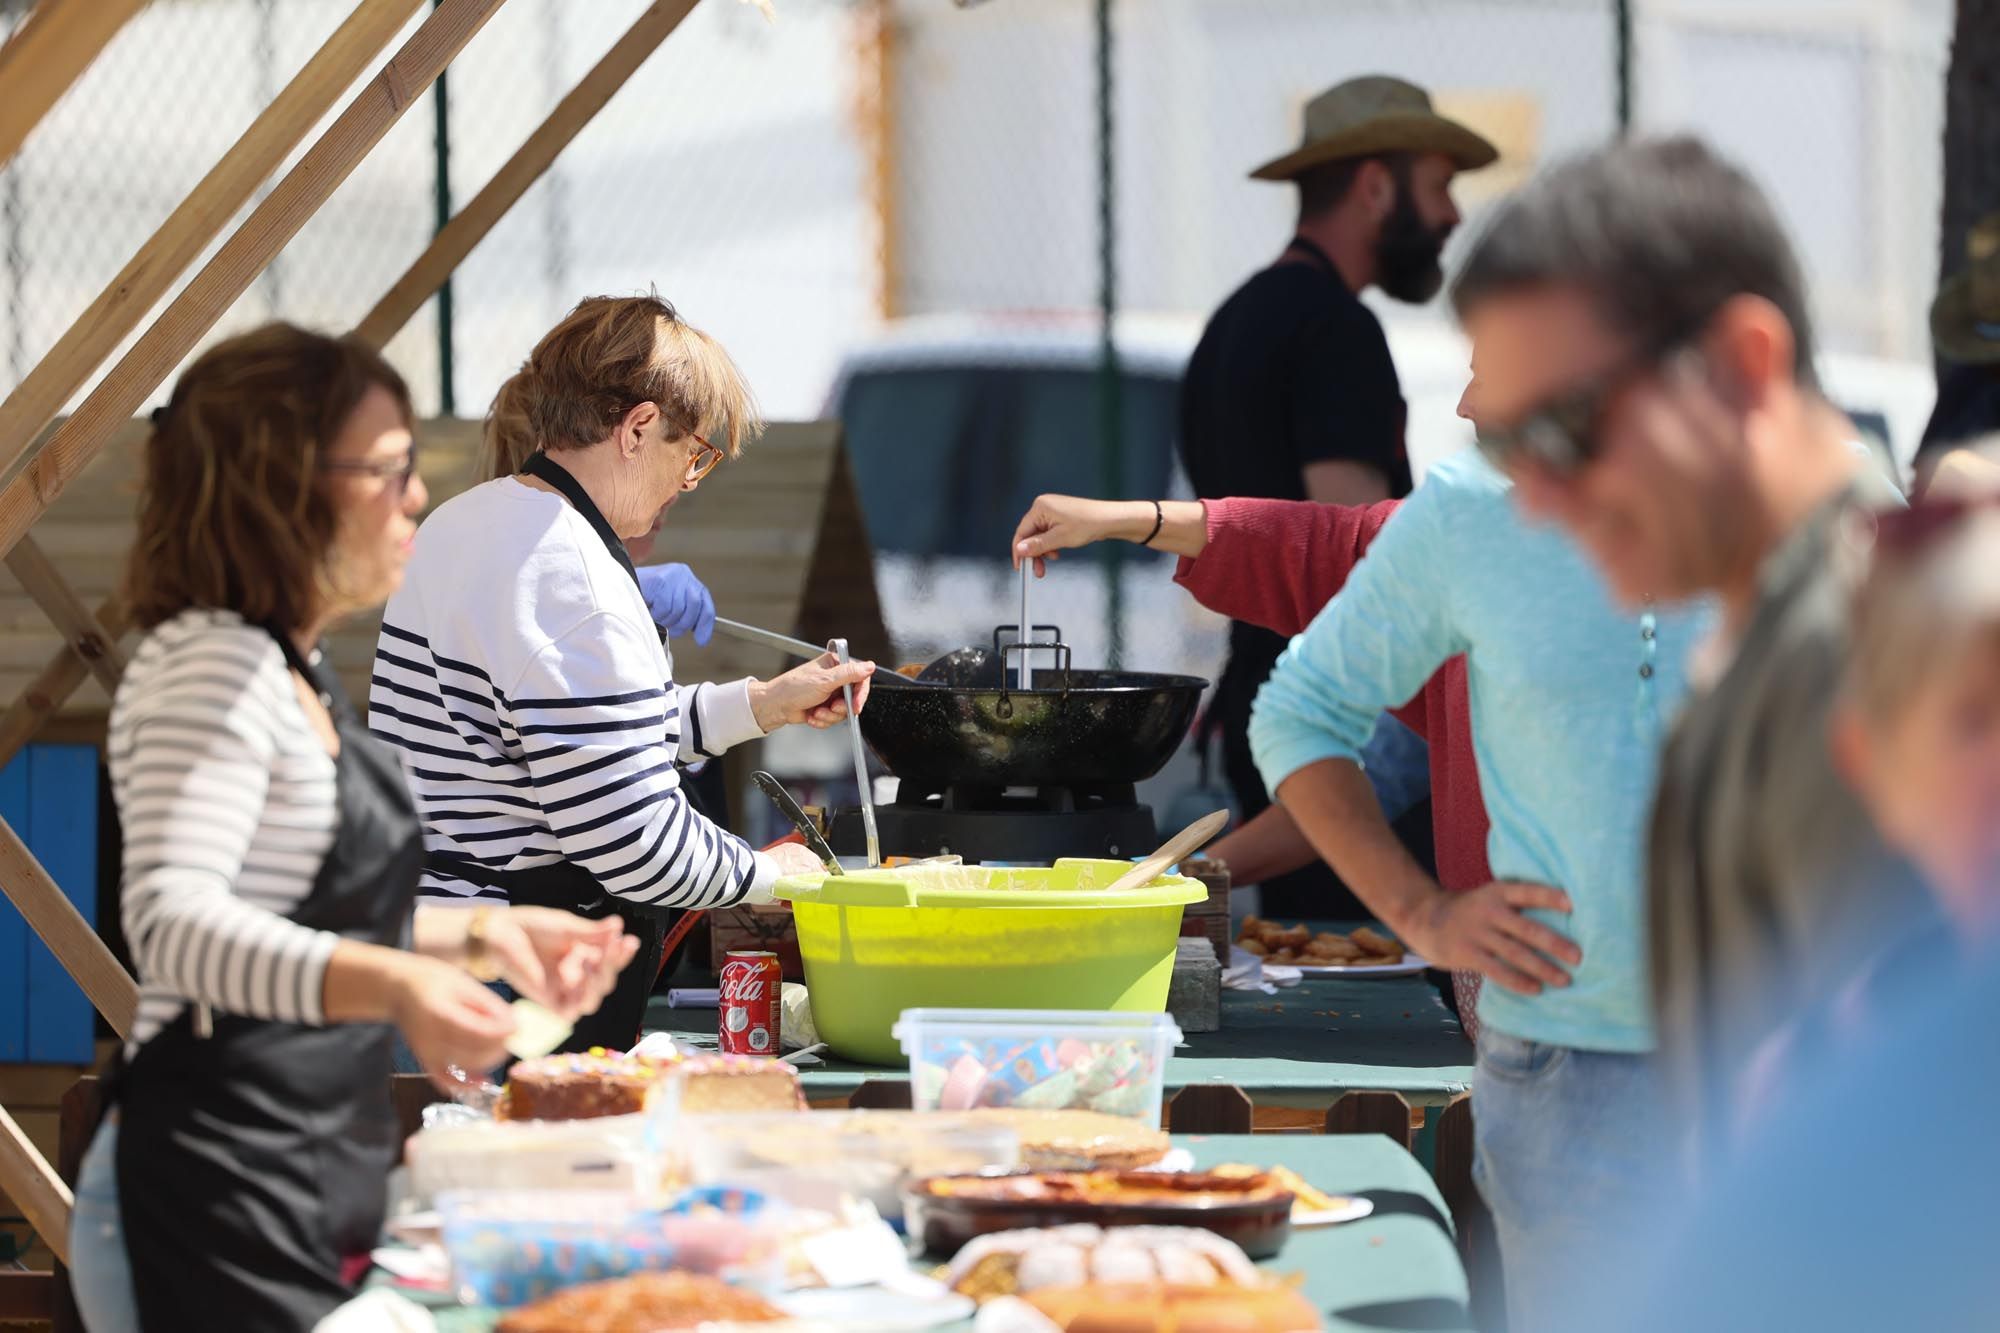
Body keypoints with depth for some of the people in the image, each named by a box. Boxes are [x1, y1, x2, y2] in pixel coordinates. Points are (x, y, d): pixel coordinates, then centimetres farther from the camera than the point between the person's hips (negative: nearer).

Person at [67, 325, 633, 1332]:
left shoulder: (288, 671, 17)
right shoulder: (210, 668, -15)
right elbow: (172, 921, -29)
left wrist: (484, 937, 19)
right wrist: (391, 985, -42)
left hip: (318, 1190, 10)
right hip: (229, 1202, -10)